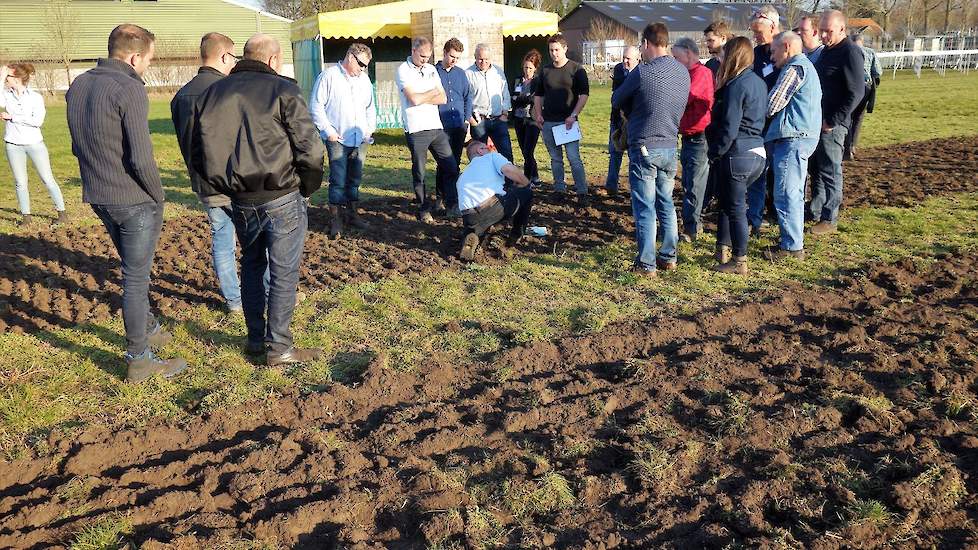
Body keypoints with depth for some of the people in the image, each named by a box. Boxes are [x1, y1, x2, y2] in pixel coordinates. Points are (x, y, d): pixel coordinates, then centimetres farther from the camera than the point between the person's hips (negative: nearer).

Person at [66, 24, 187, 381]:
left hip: (97, 197, 8)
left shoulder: (77, 86, 7)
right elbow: (141, 158, -23)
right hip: (135, 201, -8)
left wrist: (101, 177, 17)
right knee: (136, 278, 2)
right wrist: (158, 195, -8)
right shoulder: (130, 90, -18)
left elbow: (79, 146, 13)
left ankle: (149, 329, 41)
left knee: (134, 269, 24)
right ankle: (139, 361, 12)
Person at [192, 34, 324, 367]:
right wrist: (308, 187, 1)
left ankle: (255, 338, 28)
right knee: (284, 272, 4)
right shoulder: (282, 90, -9)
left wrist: (225, 187, 17)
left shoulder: (212, 93, 9)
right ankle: (278, 348, 9)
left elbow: (198, 153, 10)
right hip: (282, 199, -5)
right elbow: (310, 148, -14)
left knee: (252, 265, 21)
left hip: (240, 200, 6)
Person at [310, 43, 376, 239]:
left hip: (360, 139, 6)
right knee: (338, 180, -7)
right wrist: (328, 130, -10)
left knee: (355, 179, 12)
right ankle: (335, 220, 0)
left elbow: (370, 107, 24)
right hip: (337, 140, -6)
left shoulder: (364, 79, 14)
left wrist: (371, 127, 11)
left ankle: (353, 214, 23)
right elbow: (316, 106, -7)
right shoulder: (328, 76, -5)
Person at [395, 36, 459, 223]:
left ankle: (453, 207, 13)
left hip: (436, 127, 5)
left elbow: (443, 99, 7)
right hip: (416, 130, -5)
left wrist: (422, 98, -7)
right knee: (419, 173, 4)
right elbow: (414, 99, -16)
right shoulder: (403, 71, -4)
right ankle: (424, 209, 17)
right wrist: (433, 92, 1)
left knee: (451, 167, 3)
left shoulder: (431, 69, 13)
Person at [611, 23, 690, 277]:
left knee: (644, 208, 1)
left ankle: (647, 264, 5)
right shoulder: (683, 72, 4)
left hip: (645, 148, -6)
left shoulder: (643, 72, -16)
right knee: (666, 203, 17)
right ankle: (668, 257, 24)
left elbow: (617, 101, -4)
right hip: (670, 147, 6)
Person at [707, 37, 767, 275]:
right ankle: (723, 251, 27)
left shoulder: (736, 85, -17)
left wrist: (715, 152, -9)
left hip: (738, 155, -9)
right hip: (757, 153, 9)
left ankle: (739, 262, 8)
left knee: (735, 208, 0)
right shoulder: (759, 82, 11)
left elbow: (729, 127, -20)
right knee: (727, 201, 21)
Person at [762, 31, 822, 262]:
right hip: (804, 136, 11)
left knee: (786, 195, -9)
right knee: (794, 194, 15)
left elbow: (772, 103, -14)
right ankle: (794, 241, 22)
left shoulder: (795, 67, -10)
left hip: (793, 138, -11)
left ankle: (791, 247, -6)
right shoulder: (806, 66, 23)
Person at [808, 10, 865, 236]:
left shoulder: (850, 53, -13)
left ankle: (829, 219, 6)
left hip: (833, 124, -8)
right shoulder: (826, 50, 13)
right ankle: (815, 211, 26)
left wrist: (833, 121, -19)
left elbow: (856, 93, -18)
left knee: (830, 172, -2)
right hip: (818, 121, 8)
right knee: (817, 168, 15)